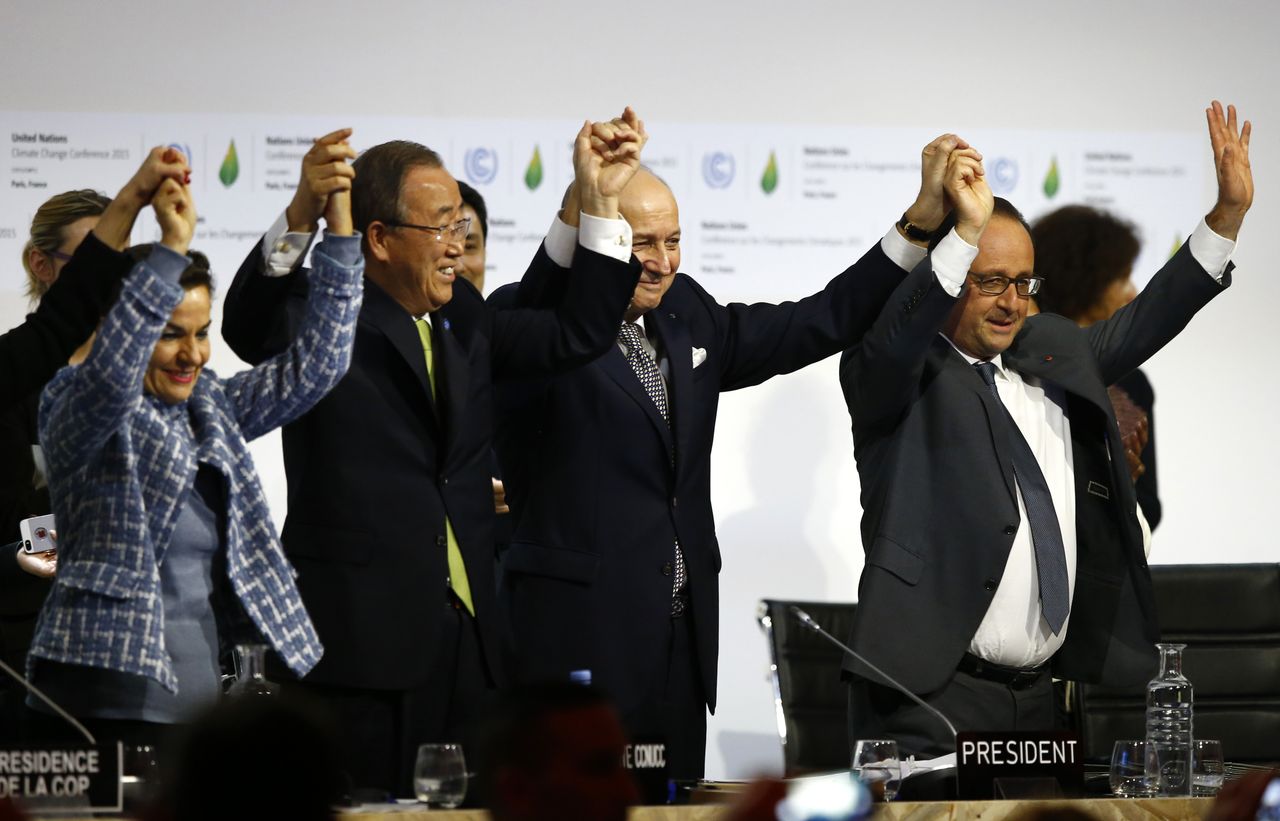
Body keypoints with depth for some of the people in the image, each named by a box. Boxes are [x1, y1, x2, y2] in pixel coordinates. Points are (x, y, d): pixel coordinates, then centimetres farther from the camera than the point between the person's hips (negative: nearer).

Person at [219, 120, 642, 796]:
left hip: (464, 635, 6)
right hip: (361, 639, -6)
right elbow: (249, 327, -24)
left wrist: (600, 203, 8)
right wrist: (301, 216, -40)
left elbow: (577, 334, 17)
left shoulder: (462, 317, 17)